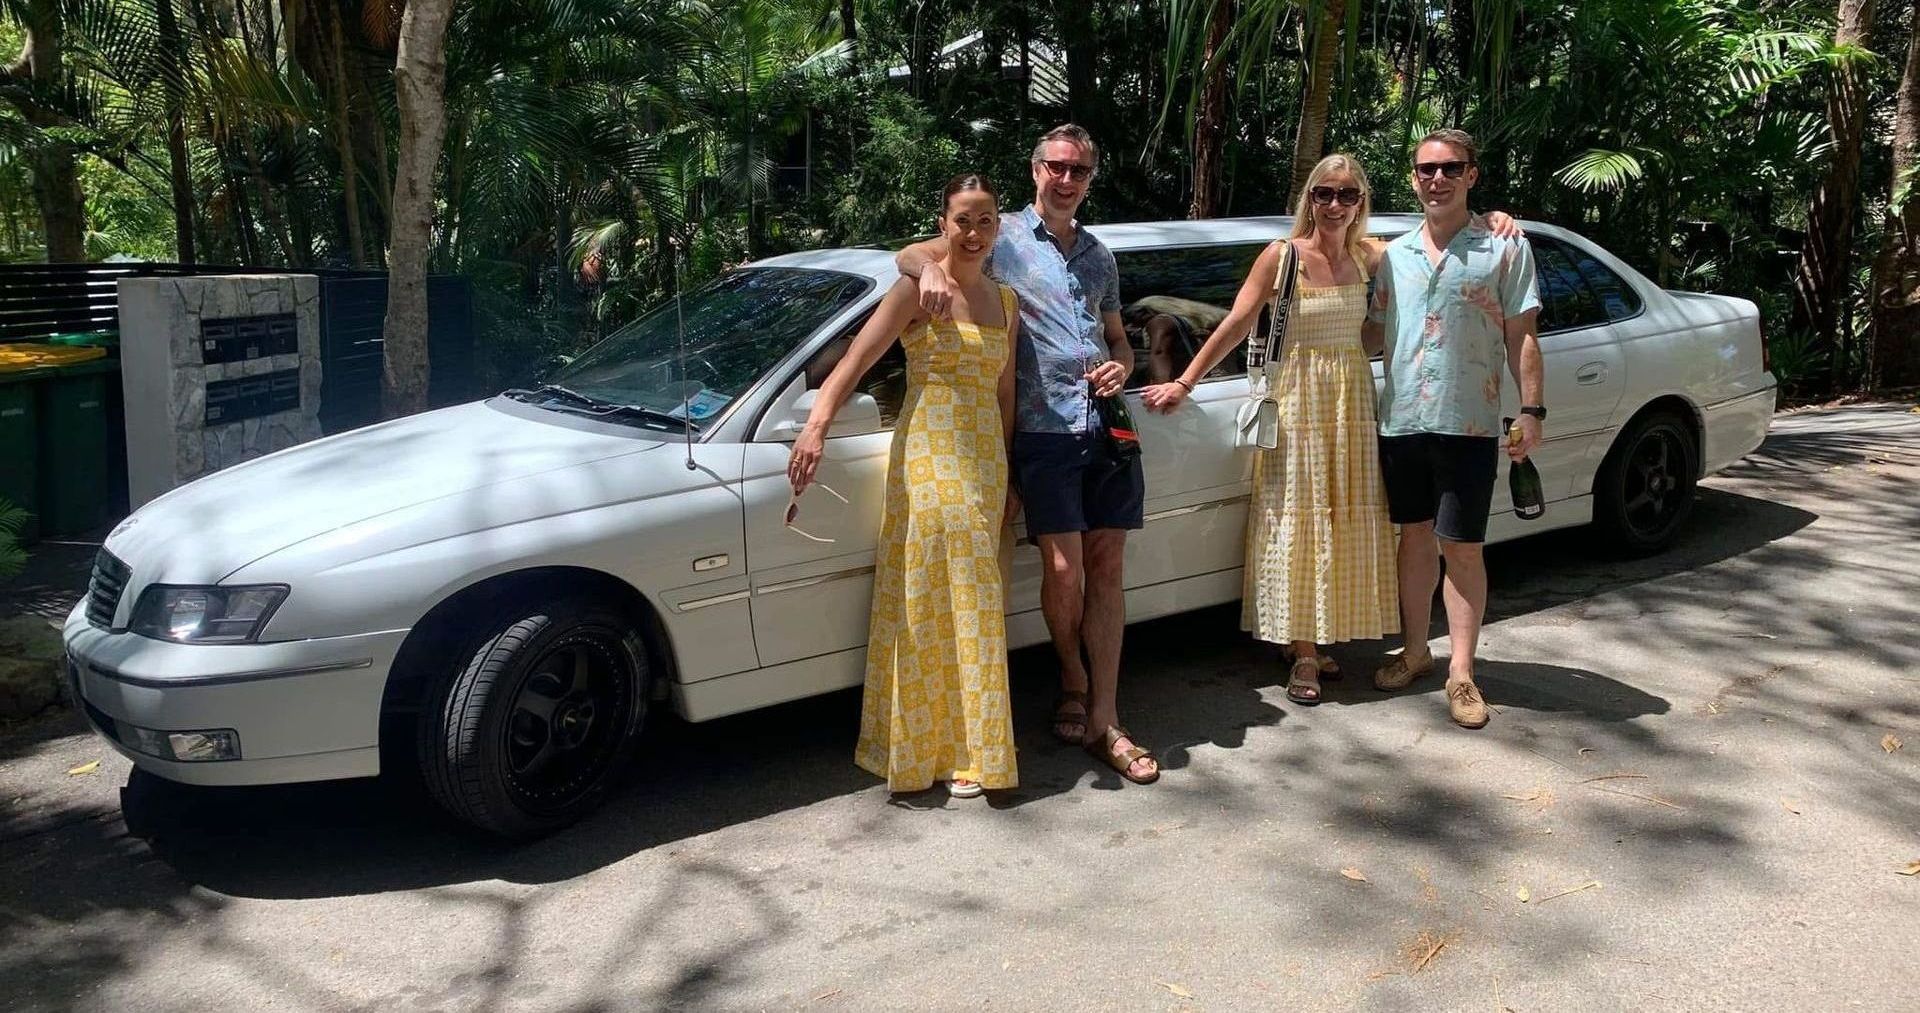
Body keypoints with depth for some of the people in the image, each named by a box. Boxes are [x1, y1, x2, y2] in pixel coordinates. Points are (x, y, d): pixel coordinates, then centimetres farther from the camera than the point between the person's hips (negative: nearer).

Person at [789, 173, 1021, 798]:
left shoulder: (1004, 301, 13)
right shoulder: (920, 289, -5)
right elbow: (855, 360, -16)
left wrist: (1006, 479, 15)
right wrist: (816, 425, -31)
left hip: (985, 460, 6)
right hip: (928, 457, -5)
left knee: (970, 604, 8)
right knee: (935, 604, -3)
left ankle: (962, 742, 18)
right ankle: (953, 751, 7)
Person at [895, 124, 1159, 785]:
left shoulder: (1100, 256, 21)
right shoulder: (1003, 237, 5)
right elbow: (907, 255, -1)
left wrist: (1121, 367, 3)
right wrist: (933, 267, -25)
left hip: (1106, 426, 5)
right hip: (1043, 430, -4)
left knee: (1106, 568, 1)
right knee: (1063, 569, -9)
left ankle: (1103, 721, 5)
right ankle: (1073, 683, 18)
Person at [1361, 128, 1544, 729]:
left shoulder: (1505, 248, 1)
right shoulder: (1394, 254, 12)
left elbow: (1520, 338, -2)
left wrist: (1531, 410, -9)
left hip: (1468, 423, -4)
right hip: (1401, 418, 4)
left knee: (1461, 546, -1)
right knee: (1415, 537, 13)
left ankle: (1461, 672, 8)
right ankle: (1415, 652, 26)